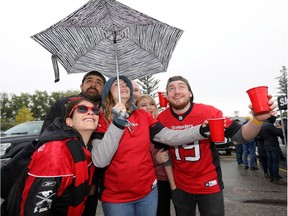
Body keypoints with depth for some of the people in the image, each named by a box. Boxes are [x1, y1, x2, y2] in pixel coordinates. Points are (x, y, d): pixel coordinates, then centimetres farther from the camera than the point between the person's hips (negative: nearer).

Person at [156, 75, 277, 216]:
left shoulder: (208, 112, -17)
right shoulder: (162, 119, -12)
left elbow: (240, 136, -14)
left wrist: (257, 119, -34)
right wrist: (172, 185, 3)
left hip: (209, 185, -1)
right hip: (180, 187, 2)